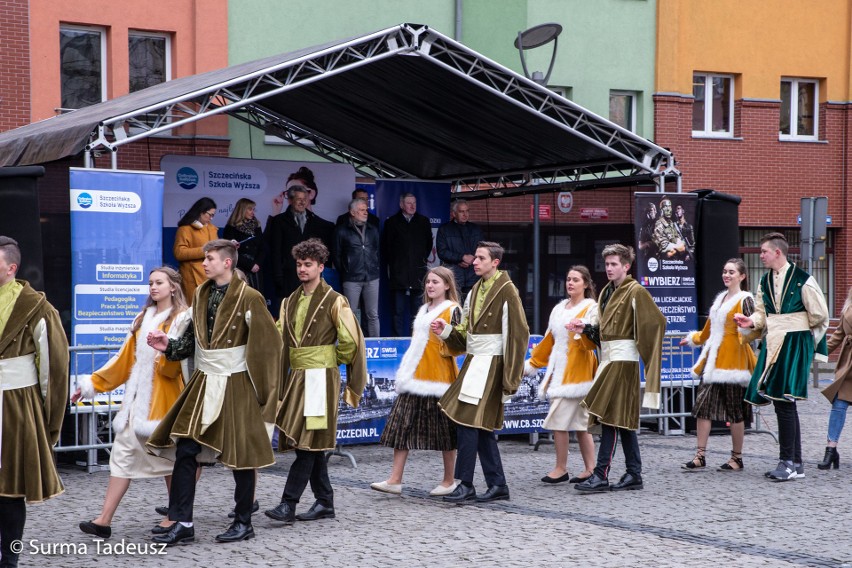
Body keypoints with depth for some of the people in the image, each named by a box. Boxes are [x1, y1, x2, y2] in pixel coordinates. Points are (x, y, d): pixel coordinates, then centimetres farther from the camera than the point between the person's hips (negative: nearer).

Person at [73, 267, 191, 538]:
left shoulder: (181, 319, -2)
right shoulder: (143, 319, 17)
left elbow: (179, 361, -12)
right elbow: (125, 359, 19)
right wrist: (91, 383, 16)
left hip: (164, 396, -6)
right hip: (137, 397, 6)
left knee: (167, 453, 0)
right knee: (123, 451, -1)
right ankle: (104, 520, -5)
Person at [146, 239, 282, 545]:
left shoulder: (248, 298, -10)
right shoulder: (201, 294, 9)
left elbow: (267, 345, -10)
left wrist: (261, 389, -11)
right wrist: (169, 345, 0)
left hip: (235, 385, -6)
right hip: (203, 383, 6)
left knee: (240, 454, 3)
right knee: (185, 451, 0)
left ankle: (243, 522, 17)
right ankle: (182, 523, 6)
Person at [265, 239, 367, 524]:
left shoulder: (334, 301, -5)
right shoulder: (290, 302, 14)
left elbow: (350, 340, -5)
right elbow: (280, 338, 11)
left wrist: (333, 360, 7)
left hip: (320, 378, -7)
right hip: (296, 376, 7)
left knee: (309, 441, -10)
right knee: (312, 445, 9)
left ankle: (288, 504, -15)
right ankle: (325, 503, 16)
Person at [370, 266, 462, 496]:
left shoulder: (452, 310, -2)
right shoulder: (423, 310, 19)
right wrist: (405, 373, 21)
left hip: (439, 378, -7)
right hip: (416, 378, 7)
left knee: (444, 429, 1)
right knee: (403, 424, -1)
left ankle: (449, 480, 12)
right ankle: (395, 480, -2)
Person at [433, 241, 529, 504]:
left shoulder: (506, 291, -10)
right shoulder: (475, 290, 15)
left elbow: (517, 334, -13)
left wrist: (510, 377, -16)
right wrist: (446, 331, 0)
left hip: (490, 365, -8)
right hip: (474, 363, 8)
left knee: (468, 421, -12)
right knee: (482, 427, 9)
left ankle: (465, 485, -7)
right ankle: (497, 485, 15)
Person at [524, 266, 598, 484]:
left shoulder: (591, 308, -2)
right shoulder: (559, 309, 18)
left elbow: (593, 341, -14)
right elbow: (549, 341, 22)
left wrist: (582, 332, -34)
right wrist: (531, 364, 22)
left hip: (576, 371, -7)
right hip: (557, 370, 7)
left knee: (559, 419, -11)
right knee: (579, 423, 8)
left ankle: (561, 469, -3)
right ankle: (590, 469, 11)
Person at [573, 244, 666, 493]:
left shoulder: (635, 291, -9)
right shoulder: (607, 292, 16)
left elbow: (656, 321, -15)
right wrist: (585, 328, 7)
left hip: (623, 359, -9)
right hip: (608, 358, 9)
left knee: (610, 416, -11)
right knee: (624, 419, 10)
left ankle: (601, 475, -12)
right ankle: (634, 474, 14)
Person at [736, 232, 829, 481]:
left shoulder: (802, 280, -9)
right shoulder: (765, 281, 12)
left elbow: (819, 314, -4)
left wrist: (799, 332, 8)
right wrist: (752, 322, -4)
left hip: (794, 344, -7)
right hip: (772, 345, 7)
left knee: (784, 401, -14)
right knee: (783, 404, 8)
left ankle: (787, 462, -9)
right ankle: (795, 463, 14)